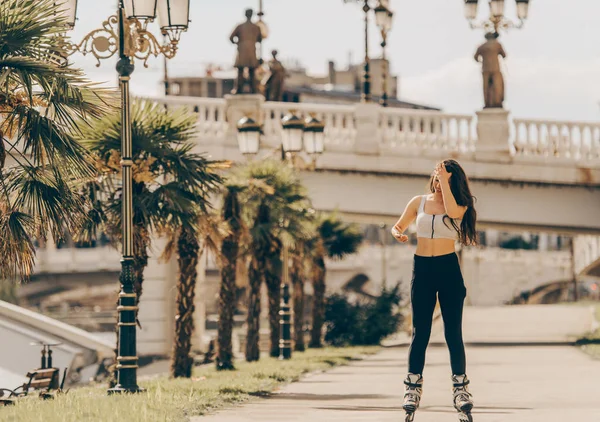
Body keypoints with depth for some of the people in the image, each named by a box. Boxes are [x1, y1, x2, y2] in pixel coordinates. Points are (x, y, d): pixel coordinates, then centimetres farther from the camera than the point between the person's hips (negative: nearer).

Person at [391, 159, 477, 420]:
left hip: (448, 269, -2)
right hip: (422, 269, 2)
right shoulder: (419, 202, 9)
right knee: (420, 332, 0)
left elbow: (452, 210, -21)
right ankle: (412, 390, 0)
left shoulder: (460, 205, 2)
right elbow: (397, 226, 14)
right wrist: (399, 234, -9)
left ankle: (461, 389, 0)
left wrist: (446, 181, -15)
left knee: (453, 332, -2)